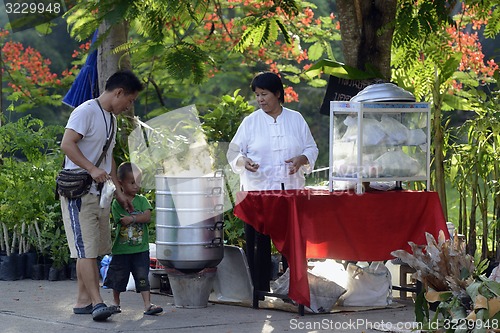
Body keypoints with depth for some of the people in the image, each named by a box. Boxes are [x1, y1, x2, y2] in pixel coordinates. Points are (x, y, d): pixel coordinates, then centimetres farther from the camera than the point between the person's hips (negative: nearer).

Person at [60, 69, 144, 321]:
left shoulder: (111, 118, 19)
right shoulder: (86, 111, -10)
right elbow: (67, 144, -19)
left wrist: (118, 192, 21)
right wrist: (92, 169, -27)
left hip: (100, 193, 9)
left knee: (94, 250, 8)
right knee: (86, 249, -13)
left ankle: (83, 301, 12)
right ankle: (96, 302, -19)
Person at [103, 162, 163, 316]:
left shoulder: (142, 200, 6)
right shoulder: (116, 203, -2)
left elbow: (147, 217, -9)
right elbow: (120, 222, -9)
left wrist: (132, 218, -18)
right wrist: (138, 218, -9)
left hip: (140, 248, 1)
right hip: (121, 249, -1)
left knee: (142, 277, -4)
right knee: (118, 277, 10)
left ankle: (148, 304, -6)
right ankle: (116, 303, 28)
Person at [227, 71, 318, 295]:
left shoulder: (296, 119, 10)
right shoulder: (251, 122, 7)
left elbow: (311, 149, 13)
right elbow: (234, 152, 7)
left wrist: (302, 160, -8)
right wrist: (243, 161, -15)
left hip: (291, 190, 1)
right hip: (257, 190, -1)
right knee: (259, 241, -3)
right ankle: (260, 291, 3)